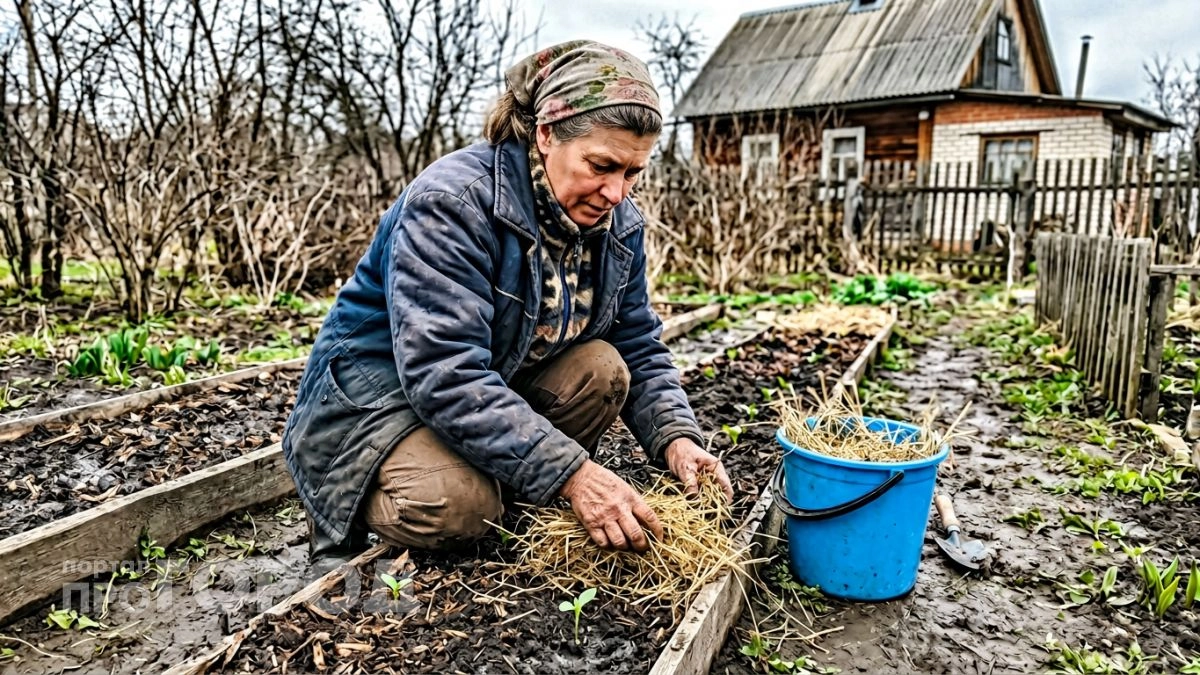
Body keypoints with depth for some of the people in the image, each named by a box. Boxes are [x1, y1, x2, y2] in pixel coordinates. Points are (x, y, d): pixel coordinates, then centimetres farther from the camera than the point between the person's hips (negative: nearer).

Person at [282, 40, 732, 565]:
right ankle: (349, 500, 2)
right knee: (459, 506, -31)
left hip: (504, 384, 6)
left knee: (602, 369, -19)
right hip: (381, 387, -6)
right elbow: (444, 375, -36)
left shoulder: (618, 222, -5)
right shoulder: (451, 202, -28)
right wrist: (571, 473, -38)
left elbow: (639, 348, -1)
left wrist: (675, 436, -20)